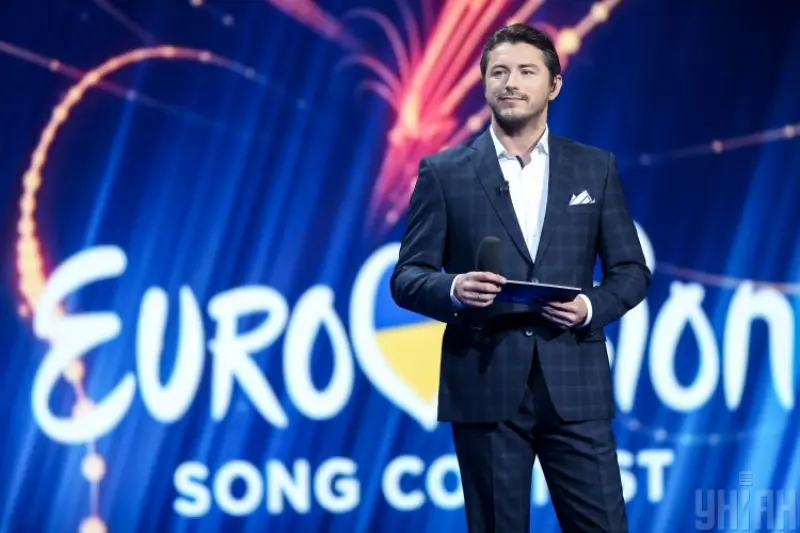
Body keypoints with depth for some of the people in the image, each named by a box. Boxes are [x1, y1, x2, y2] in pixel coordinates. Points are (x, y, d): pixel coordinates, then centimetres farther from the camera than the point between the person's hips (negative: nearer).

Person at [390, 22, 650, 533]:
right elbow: (407, 277, 2)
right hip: (485, 386, -1)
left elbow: (631, 270, 10)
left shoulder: (596, 167, 9)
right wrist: (454, 289, -19)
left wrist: (591, 307, -10)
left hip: (574, 385, 1)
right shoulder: (444, 171, 4)